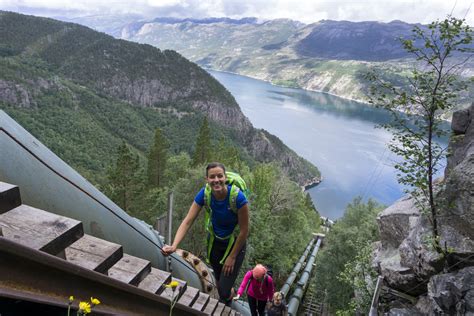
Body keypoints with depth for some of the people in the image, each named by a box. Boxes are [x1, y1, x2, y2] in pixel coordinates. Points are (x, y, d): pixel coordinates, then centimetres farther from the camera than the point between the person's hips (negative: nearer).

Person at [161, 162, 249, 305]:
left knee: (225, 290, -3)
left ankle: (229, 296, 35)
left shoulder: (237, 197, -33)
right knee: (218, 280, 23)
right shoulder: (204, 194, -23)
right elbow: (187, 221, -24)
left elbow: (244, 230, -22)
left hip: (234, 242, -3)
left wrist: (232, 257, -14)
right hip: (214, 240, 4)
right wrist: (174, 246, -39)